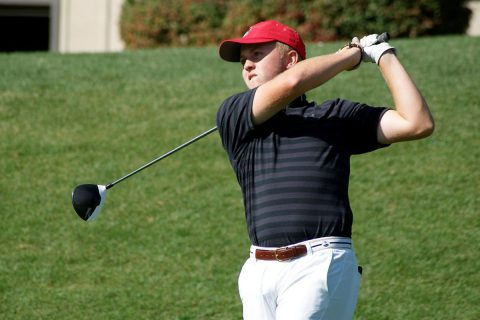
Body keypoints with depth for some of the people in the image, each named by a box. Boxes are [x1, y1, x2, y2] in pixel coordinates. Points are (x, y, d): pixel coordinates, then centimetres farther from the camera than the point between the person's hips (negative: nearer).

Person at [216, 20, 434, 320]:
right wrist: (354, 53, 10)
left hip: (323, 265, -3)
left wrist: (384, 56, 10)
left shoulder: (337, 115, 14)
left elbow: (418, 124, 6)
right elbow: (292, 81, -4)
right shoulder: (232, 115, 12)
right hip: (259, 272, 3)